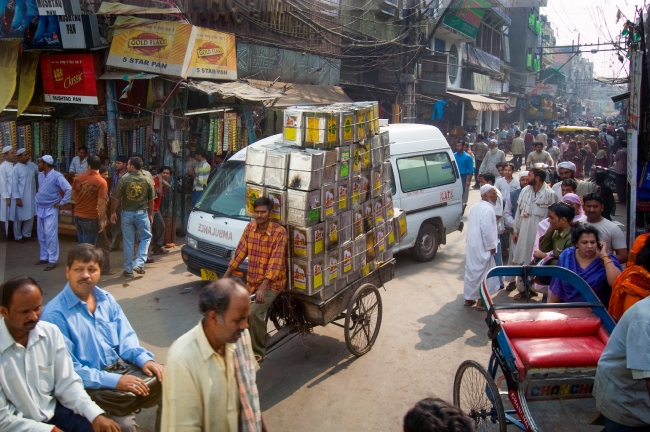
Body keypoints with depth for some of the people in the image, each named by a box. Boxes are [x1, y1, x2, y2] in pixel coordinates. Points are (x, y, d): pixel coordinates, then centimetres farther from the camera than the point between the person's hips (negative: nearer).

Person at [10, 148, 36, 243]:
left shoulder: (31, 166, 3)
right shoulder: (16, 168, -13)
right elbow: (14, 184, -13)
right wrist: (17, 198, -17)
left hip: (31, 196, 6)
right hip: (21, 197, -6)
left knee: (30, 216, 15)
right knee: (19, 217, 8)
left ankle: (27, 234, 31)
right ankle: (18, 237, 22)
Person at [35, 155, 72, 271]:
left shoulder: (57, 176, -17)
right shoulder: (40, 175, 7)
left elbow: (68, 189, -25)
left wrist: (62, 202, -19)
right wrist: (38, 199, 16)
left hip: (50, 209, -8)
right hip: (40, 208, 8)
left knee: (50, 235, -9)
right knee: (41, 235, 13)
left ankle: (52, 260, -5)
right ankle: (44, 257, 25)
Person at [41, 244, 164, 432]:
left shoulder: (106, 299, 6)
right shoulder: (55, 314, -15)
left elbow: (125, 337, 9)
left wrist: (144, 359, -12)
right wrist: (114, 381, -28)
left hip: (117, 369, 6)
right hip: (86, 384, -6)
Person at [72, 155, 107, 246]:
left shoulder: (78, 178, 0)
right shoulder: (101, 182, -17)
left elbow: (73, 196, 11)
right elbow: (101, 204, -20)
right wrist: (102, 220, -11)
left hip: (77, 216, 6)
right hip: (91, 218, -6)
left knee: (81, 243, 19)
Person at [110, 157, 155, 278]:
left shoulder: (123, 180, -9)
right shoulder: (147, 181, -3)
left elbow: (115, 199, -6)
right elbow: (151, 200, 4)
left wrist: (113, 213, 8)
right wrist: (150, 214, 16)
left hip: (127, 213, 0)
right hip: (142, 213, 0)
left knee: (128, 242, 8)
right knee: (146, 238, 15)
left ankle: (128, 269, 14)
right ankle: (139, 263, 0)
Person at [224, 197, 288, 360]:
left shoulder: (279, 232, -20)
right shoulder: (250, 227, -2)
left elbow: (275, 262, -25)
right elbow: (240, 252, 4)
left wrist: (262, 287, -32)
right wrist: (225, 276, 3)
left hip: (272, 282, -6)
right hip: (252, 280, 6)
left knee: (255, 313, -21)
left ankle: (258, 351, -2)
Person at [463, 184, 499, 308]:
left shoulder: (474, 207, 12)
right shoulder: (488, 209, -17)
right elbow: (487, 229, -24)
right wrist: (491, 246, -15)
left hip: (472, 245, 9)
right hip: (482, 247, -9)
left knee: (471, 271, 16)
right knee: (483, 273, 2)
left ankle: (469, 298, 25)